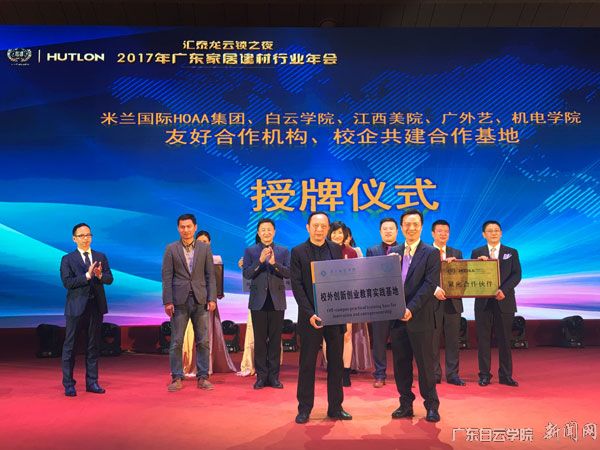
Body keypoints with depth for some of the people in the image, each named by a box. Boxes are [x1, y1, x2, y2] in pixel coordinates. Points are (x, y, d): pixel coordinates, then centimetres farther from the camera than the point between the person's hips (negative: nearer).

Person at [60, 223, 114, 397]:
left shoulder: (101, 257, 10)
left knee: (93, 346, 9)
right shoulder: (67, 259, 1)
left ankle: (92, 382, 17)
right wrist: (87, 275, -20)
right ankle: (68, 384, 12)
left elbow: (109, 279, 2)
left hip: (96, 306, 3)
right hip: (76, 307, -3)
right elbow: (67, 282, -12)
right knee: (70, 346, 3)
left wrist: (100, 275, -19)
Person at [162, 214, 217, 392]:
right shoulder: (171, 249, 4)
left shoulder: (205, 248, 7)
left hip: (200, 300, 1)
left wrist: (212, 298, -3)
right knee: (176, 341, 2)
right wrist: (167, 301, -6)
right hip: (179, 300, -1)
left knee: (203, 341, 4)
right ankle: (177, 378, 12)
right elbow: (167, 277, 1)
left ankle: (203, 377, 12)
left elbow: (210, 275, 6)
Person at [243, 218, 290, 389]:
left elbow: (289, 273, -4)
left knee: (275, 340, 4)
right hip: (258, 301, 0)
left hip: (277, 301, 1)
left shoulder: (283, 251, 7)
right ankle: (261, 376, 11)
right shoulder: (250, 251, 6)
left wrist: (274, 263, -19)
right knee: (260, 340, 3)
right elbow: (246, 274, -4)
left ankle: (274, 376, 12)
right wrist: (260, 260, -17)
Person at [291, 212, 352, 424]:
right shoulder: (298, 252, -2)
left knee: (336, 363, 9)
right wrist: (310, 314, -15)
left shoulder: (336, 249, 8)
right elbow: (297, 286, -6)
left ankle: (335, 407, 20)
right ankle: (304, 409, 16)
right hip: (310, 316, -3)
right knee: (307, 364, 5)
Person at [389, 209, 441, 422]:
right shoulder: (393, 252, 12)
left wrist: (411, 308, -20)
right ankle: (406, 405, 22)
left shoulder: (431, 253, -3)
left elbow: (430, 285, -12)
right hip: (397, 317, 5)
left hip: (420, 318, -4)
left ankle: (431, 406, 16)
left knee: (425, 364, 2)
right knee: (401, 364, 10)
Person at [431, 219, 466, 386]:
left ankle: (452, 374, 14)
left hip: (453, 302, 3)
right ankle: (434, 374, 12)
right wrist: (435, 289, -22)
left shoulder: (456, 253, 13)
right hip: (433, 302, -3)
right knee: (433, 340, 3)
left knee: (452, 340, 6)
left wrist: (455, 263, -11)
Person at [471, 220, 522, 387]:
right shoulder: (477, 253, 10)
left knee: (504, 339, 4)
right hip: (483, 301, 0)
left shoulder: (512, 253, 9)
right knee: (483, 339, 2)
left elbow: (516, 275, -2)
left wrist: (503, 290, -16)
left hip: (504, 301, 0)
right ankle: (484, 375, 10)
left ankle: (505, 375, 12)